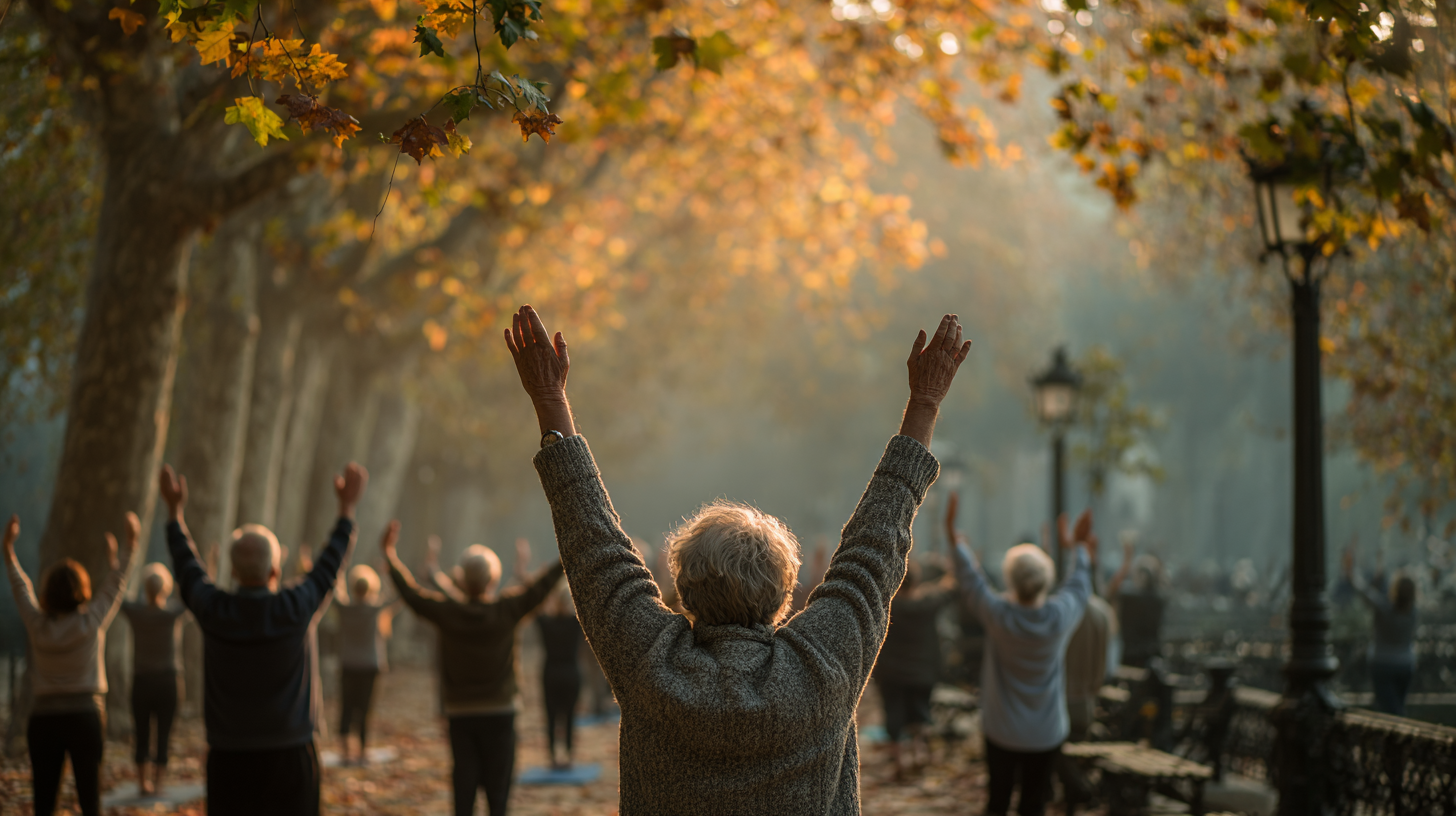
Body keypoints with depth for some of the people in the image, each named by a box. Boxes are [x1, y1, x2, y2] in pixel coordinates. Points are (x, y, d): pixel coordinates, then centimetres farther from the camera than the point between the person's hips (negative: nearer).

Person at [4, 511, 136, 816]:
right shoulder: (91, 622, -5)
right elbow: (114, 585, 5)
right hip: (85, 716, -2)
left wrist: (8, 549, 26)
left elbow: (21, 589, 14)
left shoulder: (37, 625, -1)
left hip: (43, 719, 2)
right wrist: (130, 544, 17)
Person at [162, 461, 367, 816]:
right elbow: (329, 564, 5)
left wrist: (174, 510, 26)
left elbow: (186, 568, 12)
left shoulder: (214, 611, -7)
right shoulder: (295, 609, -11)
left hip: (229, 760, 2)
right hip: (290, 759, -2)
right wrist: (348, 507, 18)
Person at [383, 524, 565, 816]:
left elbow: (410, 591, 2)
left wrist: (389, 552, 14)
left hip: (460, 714, 1)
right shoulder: (507, 611, -10)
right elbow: (541, 586, -3)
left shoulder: (448, 613, -8)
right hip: (499, 713, -1)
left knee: (464, 784, 4)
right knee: (498, 785, 4)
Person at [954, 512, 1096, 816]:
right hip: (1046, 734, 1)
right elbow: (1079, 587, 6)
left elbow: (971, 579, -5)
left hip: (1001, 731, -1)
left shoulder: (1000, 615, -20)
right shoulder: (1060, 616, -16)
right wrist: (1080, 550, 24)